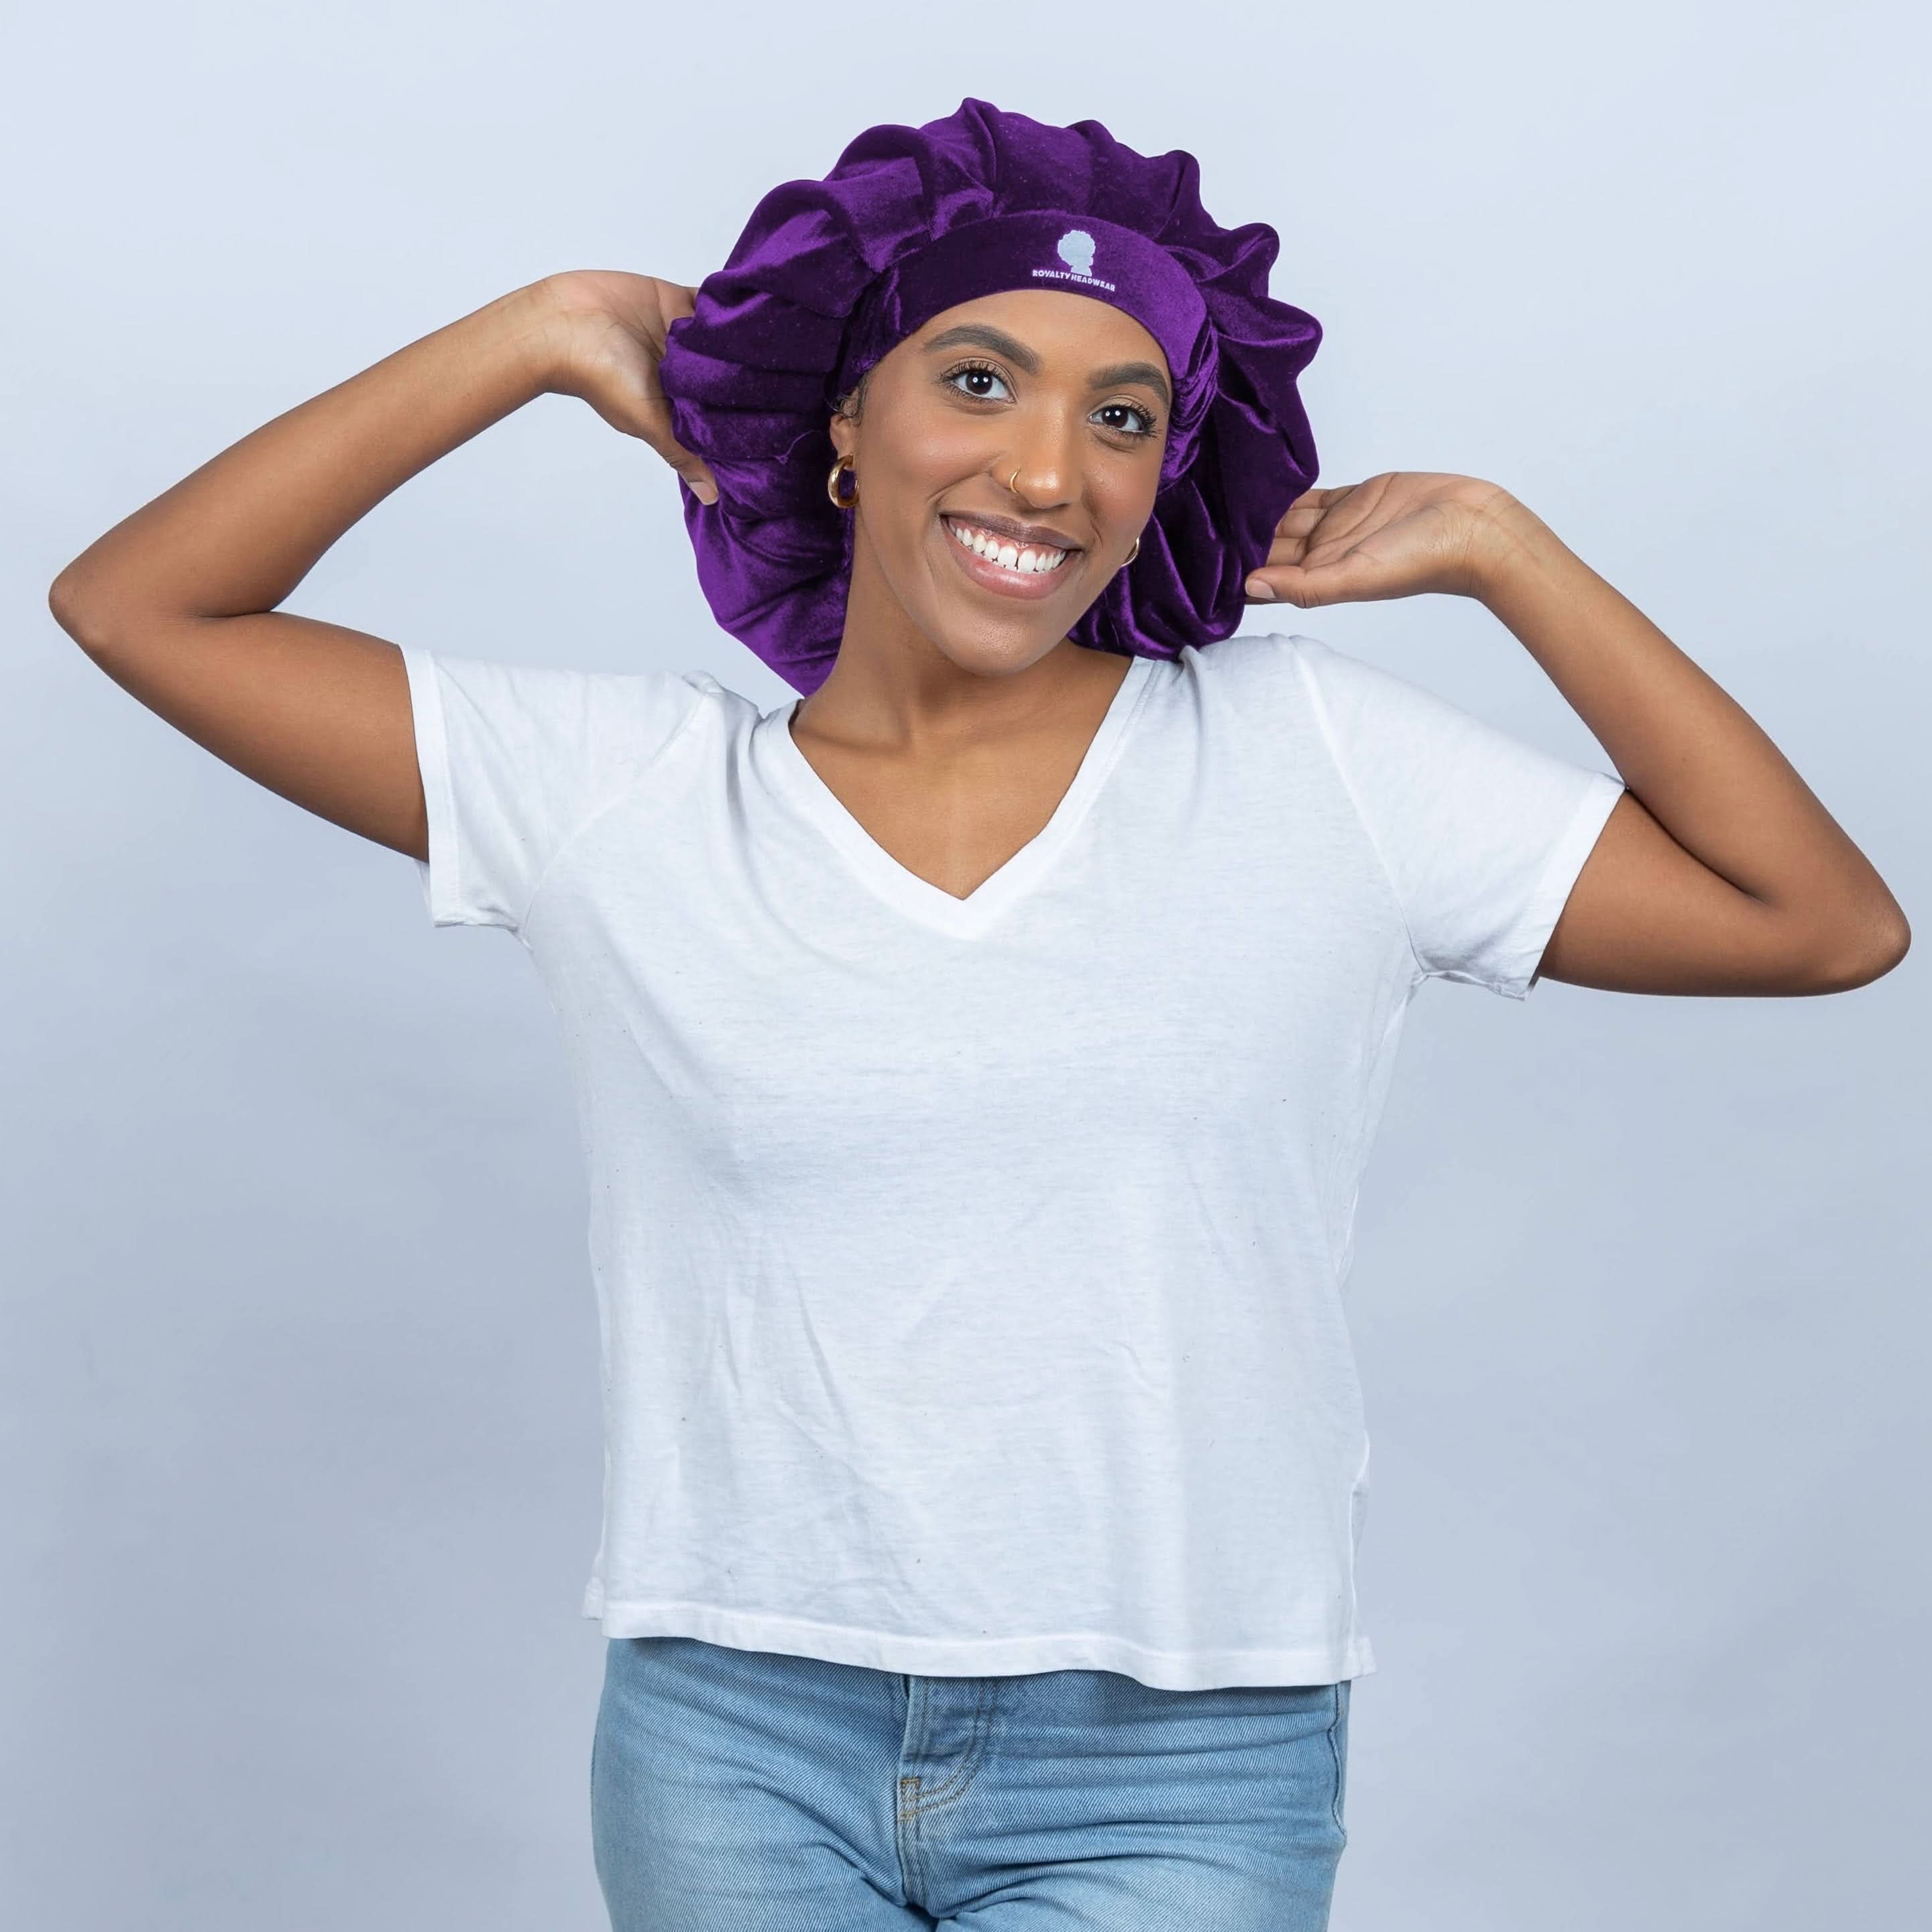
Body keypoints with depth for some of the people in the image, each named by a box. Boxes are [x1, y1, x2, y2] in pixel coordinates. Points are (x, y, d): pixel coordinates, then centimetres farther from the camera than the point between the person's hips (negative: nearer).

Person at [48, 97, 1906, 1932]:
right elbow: (133, 608, 1)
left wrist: (1498, 553, 1)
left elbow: (1825, 926, 2)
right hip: (732, 1748, 1)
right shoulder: (628, 795, 0)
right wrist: (538, 334, -1)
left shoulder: (1312, 758, 1)